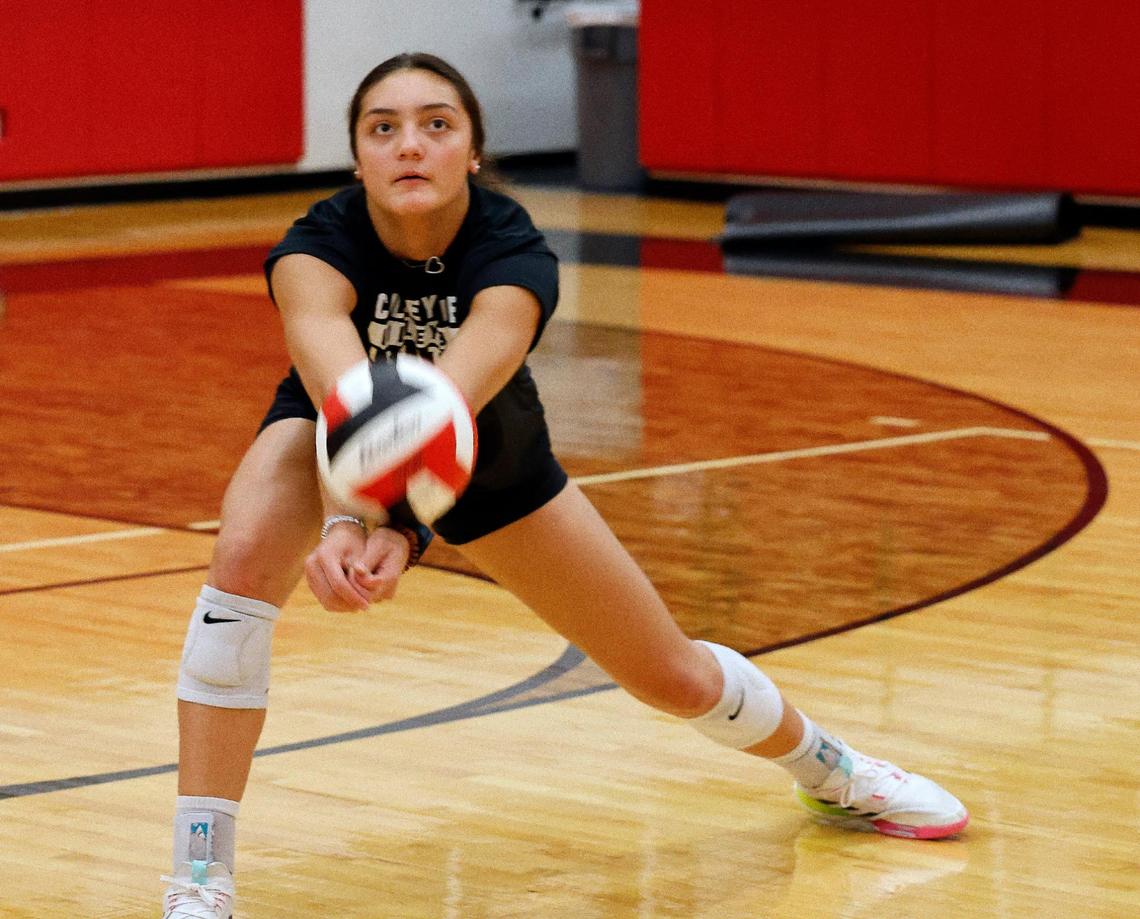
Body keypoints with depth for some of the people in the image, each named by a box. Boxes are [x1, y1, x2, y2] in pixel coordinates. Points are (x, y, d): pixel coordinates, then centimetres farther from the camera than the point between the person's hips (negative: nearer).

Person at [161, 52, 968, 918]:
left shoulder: (514, 256, -36)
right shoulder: (318, 247, -36)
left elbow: (453, 391, -57)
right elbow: (337, 380, -57)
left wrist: (396, 525, -76)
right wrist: (343, 518, -77)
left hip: (489, 456, 1)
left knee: (674, 676, 7)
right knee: (245, 556, -33)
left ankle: (829, 769, 41)